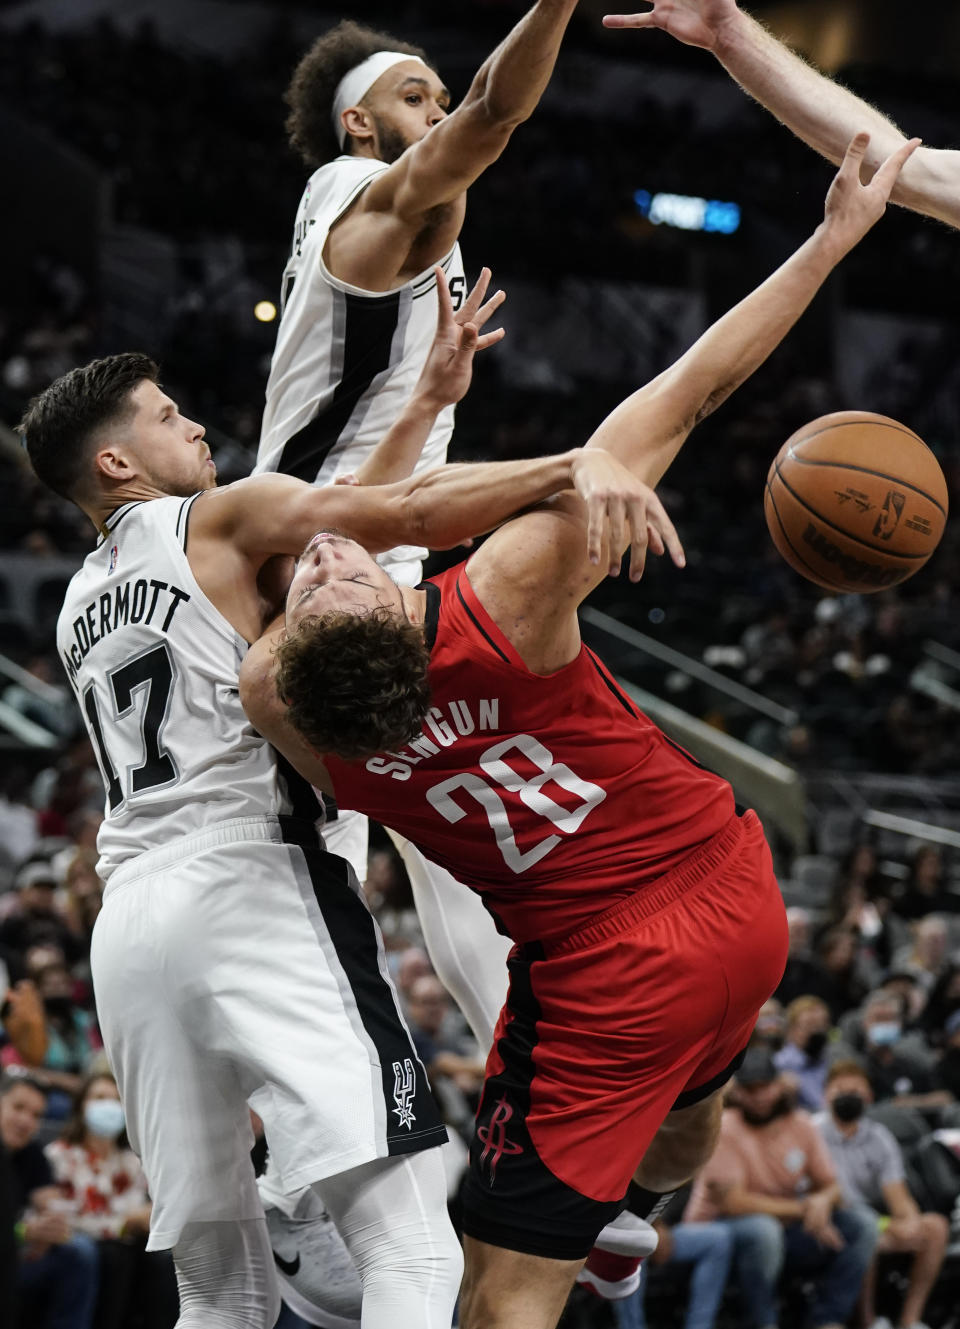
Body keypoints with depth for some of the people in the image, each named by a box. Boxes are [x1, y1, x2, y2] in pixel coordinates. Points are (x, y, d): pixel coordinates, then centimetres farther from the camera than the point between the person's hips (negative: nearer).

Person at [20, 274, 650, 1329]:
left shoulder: (80, 601, 27)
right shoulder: (221, 518, 6)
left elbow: (328, 530, 33)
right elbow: (404, 516, -11)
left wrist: (422, 407, 34)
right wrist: (579, 466, -17)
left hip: (127, 922, 8)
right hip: (250, 886, -8)